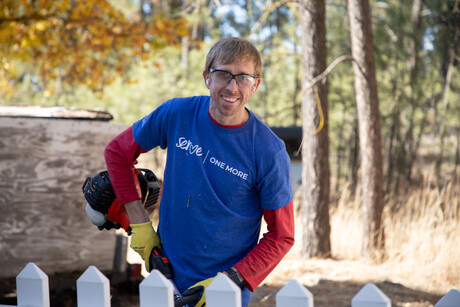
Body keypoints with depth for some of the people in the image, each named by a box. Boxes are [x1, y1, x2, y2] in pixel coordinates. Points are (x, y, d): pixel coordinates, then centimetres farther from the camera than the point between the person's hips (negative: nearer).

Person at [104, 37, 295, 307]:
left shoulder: (269, 152, -15)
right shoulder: (176, 114, -8)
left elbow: (281, 237, -9)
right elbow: (117, 152, 6)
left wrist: (229, 279, -18)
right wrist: (140, 223, 0)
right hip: (167, 276, 3)